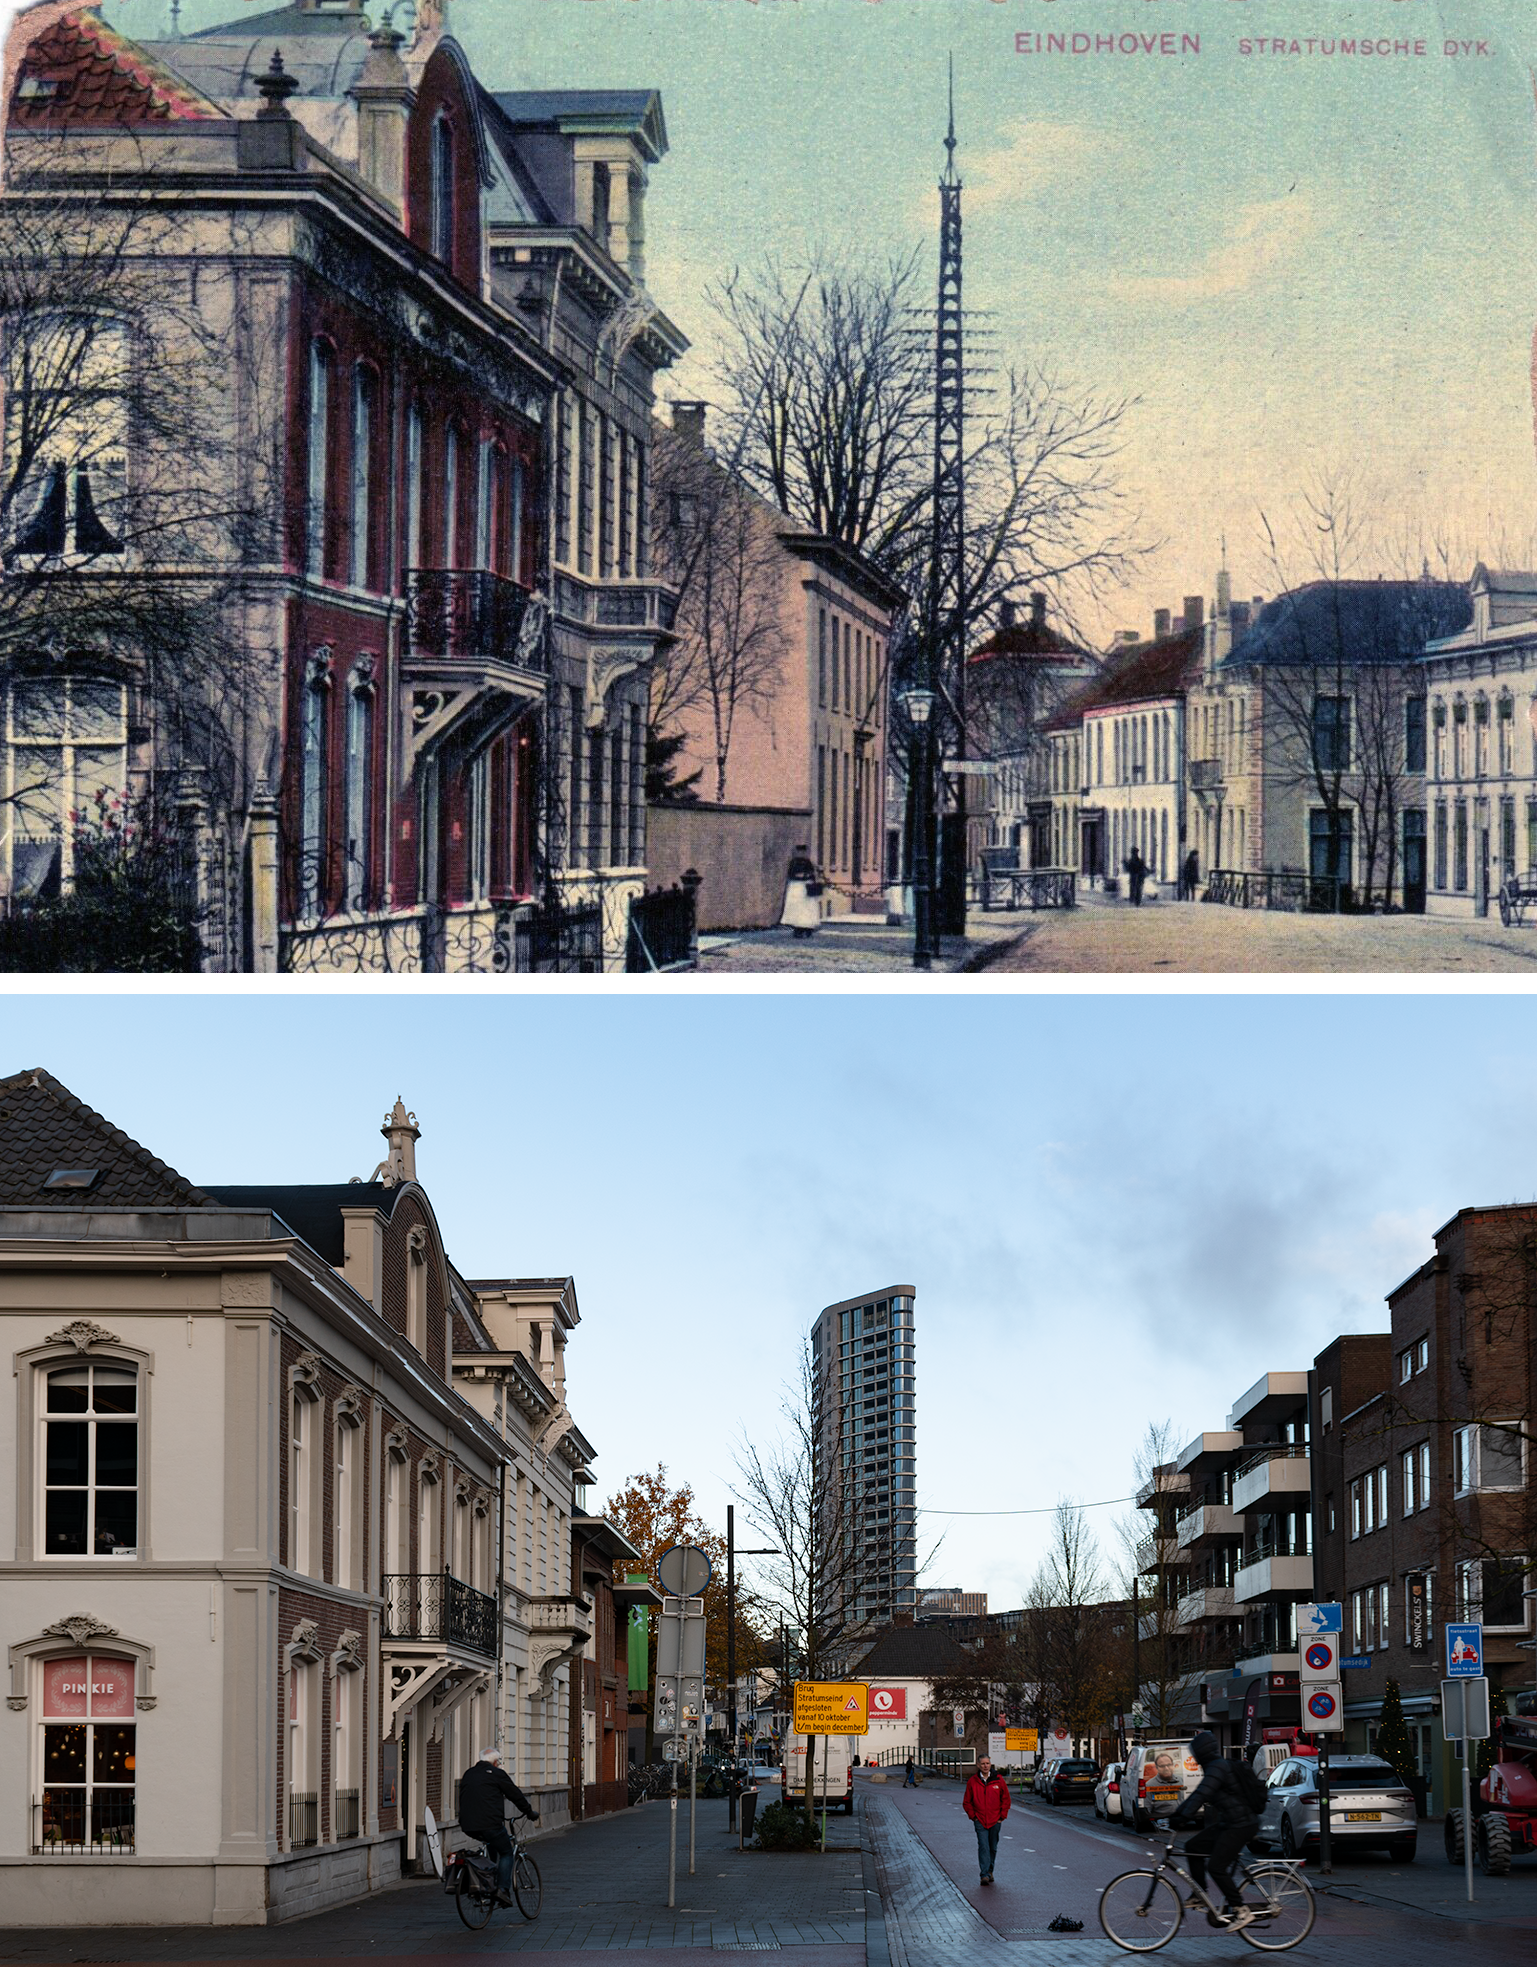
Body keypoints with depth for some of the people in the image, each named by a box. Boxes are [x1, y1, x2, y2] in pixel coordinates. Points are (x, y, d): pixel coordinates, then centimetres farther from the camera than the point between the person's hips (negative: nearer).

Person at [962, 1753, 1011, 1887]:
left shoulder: (998, 1780, -1)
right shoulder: (973, 1782, -1)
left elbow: (1006, 1799, 6)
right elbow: (967, 1802, 8)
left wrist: (1002, 1816, 0)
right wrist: (973, 1816, -2)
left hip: (995, 1821, 1)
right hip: (980, 1821, -1)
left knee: (993, 1848, 12)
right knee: (983, 1847, -12)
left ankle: (990, 1870, 31)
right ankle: (985, 1875, -16)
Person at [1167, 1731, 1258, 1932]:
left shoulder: (1218, 1768, -17)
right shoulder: (1214, 1766, 15)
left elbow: (1202, 1795, -27)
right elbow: (1198, 1795, 21)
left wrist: (1183, 1818, -31)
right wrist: (1176, 1815, 19)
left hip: (1241, 1825, -10)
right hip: (1228, 1823, 10)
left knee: (1217, 1867, -13)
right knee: (1192, 1847, 9)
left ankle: (1241, 1911, -8)